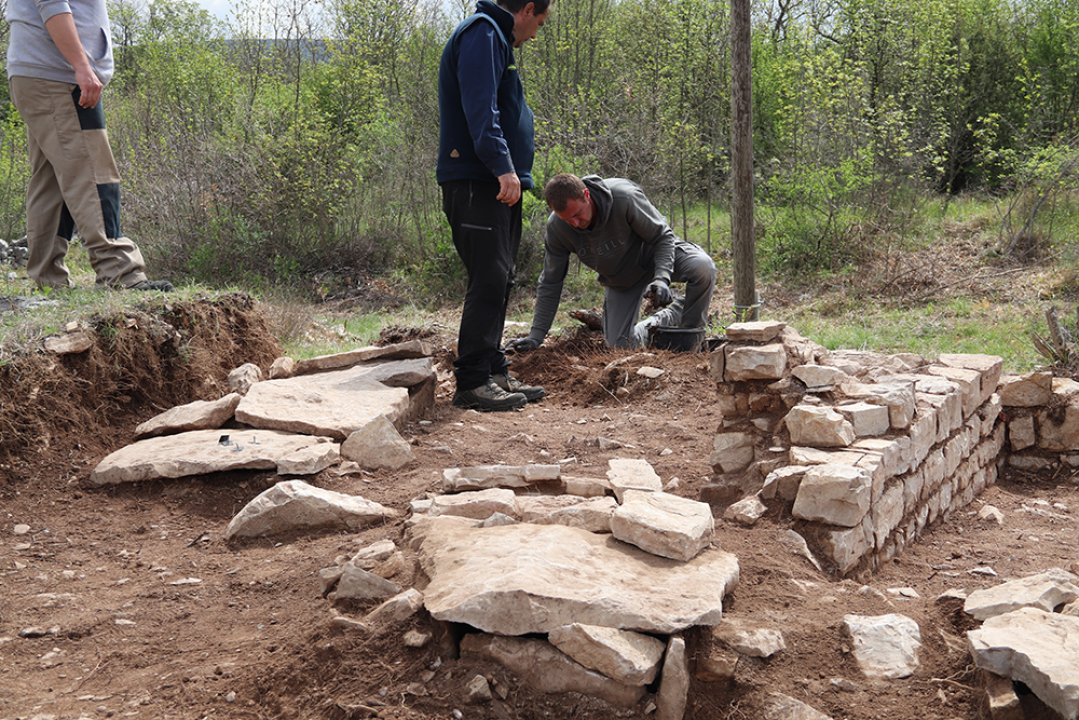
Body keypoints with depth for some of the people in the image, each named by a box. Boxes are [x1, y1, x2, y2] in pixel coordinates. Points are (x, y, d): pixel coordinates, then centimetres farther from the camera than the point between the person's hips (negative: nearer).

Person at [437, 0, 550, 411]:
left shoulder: (495, 39, 27)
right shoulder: (482, 33, -6)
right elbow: (480, 108, -20)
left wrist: (512, 170, 23)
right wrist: (503, 166, -27)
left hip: (496, 183, 11)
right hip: (476, 182, -11)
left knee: (498, 281, 11)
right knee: (489, 281, -13)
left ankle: (494, 372, 16)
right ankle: (471, 382, -10)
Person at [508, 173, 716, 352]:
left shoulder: (624, 198, -36)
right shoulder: (556, 227, -24)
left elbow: (663, 236, -23)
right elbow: (550, 283, -13)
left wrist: (662, 278, -41)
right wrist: (536, 336, -16)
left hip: (654, 253, -3)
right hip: (619, 280, 3)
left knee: (702, 267, -33)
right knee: (620, 345, -5)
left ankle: (691, 332, -9)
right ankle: (673, 316, 19)